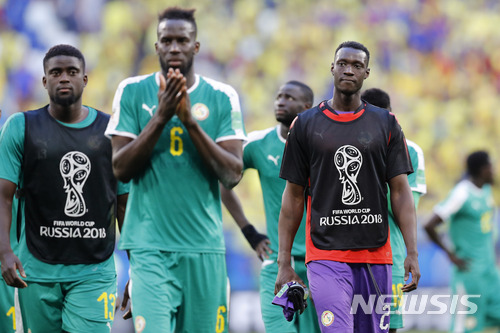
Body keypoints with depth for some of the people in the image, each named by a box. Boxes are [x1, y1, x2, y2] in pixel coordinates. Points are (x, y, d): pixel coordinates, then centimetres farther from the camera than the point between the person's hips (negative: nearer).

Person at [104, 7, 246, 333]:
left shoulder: (222, 97, 4)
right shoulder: (133, 92, 3)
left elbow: (233, 175, -3)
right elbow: (121, 168, -3)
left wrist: (190, 121, -14)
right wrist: (161, 117, -13)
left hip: (204, 245, 2)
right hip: (150, 245, -2)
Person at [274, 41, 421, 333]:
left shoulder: (386, 124, 8)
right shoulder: (305, 125, 6)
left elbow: (400, 191, 5)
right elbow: (294, 197, 8)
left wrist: (413, 253, -6)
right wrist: (284, 262, 3)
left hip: (376, 255, 2)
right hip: (326, 256, -2)